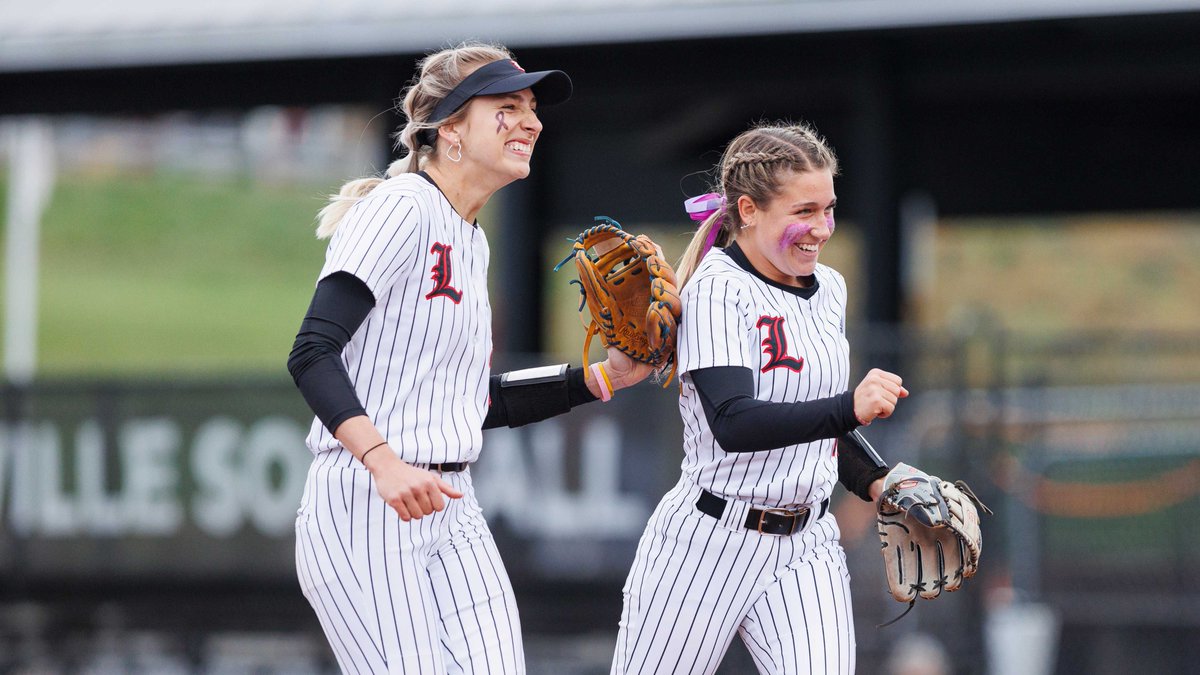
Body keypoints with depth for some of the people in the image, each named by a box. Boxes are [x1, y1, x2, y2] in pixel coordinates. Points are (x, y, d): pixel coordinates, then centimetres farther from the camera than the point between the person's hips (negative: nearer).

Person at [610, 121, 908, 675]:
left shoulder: (828, 289, 9)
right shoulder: (717, 291, -14)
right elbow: (733, 425, -29)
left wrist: (880, 485, 7)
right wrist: (850, 407, -41)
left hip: (806, 551, 6)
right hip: (709, 546, -5)